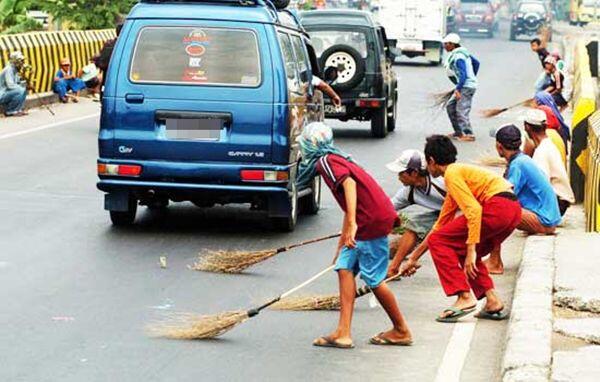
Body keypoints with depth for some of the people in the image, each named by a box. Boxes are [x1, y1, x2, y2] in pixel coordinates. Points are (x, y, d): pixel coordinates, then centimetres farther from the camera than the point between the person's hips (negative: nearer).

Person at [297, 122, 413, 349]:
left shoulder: (326, 161, -7)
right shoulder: (336, 161, 23)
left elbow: (349, 182, -27)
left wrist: (352, 224, -34)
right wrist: (342, 244, 39)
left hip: (374, 221, -10)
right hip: (365, 222, 10)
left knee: (373, 279, -1)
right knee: (345, 268, 4)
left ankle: (401, 331, 13)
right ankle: (343, 333, -2)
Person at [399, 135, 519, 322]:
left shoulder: (452, 174, 0)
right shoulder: (461, 171, 29)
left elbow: (473, 209, -16)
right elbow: (441, 225, 34)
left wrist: (471, 250, -18)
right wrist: (413, 258, 37)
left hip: (497, 207, -10)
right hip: (514, 210, 10)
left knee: (438, 241, -2)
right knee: (462, 252, 24)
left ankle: (464, 297, -11)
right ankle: (493, 301, 12)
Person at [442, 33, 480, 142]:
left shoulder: (458, 57, -18)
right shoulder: (463, 52, 12)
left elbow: (463, 75, -25)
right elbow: (476, 62, 21)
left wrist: (458, 89, -29)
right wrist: (473, 78, 28)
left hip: (466, 87, -11)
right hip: (468, 84, 11)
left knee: (461, 111, -11)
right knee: (450, 106, 15)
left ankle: (469, 135, -9)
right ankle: (458, 132, 19)